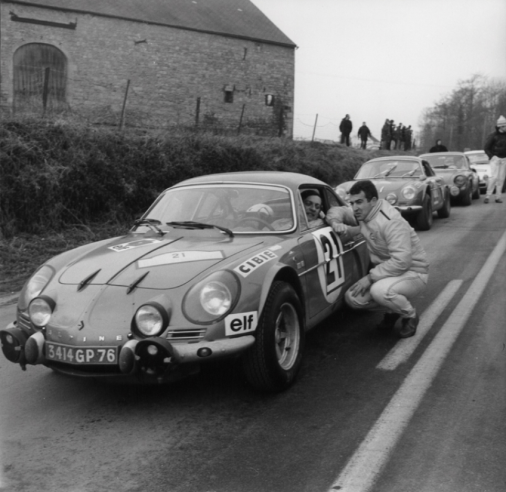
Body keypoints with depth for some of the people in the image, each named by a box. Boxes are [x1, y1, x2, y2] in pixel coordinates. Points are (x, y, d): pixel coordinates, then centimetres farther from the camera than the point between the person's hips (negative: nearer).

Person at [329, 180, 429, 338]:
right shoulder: (364, 216, -1)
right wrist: (342, 227, -7)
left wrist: (370, 277, -29)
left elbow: (401, 261, -33)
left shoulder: (391, 222, -27)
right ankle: (392, 311, 17)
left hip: (413, 273, -8)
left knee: (380, 290, -37)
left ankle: (410, 316, -5)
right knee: (352, 297, -7)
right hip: (387, 271, 8)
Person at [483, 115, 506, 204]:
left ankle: (498, 197, 8)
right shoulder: (493, 136, -6)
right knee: (494, 177, -15)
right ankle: (487, 196, -9)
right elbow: (486, 147, -4)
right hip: (495, 158, -4)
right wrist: (491, 156, -11)